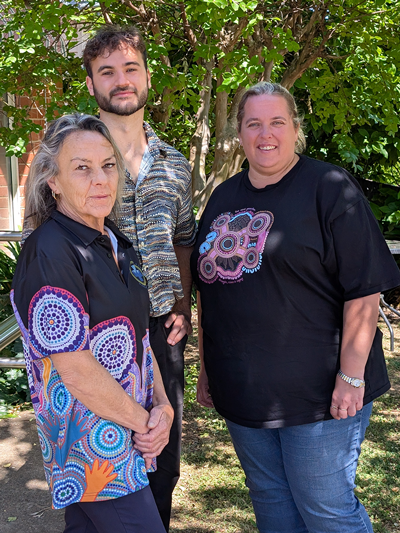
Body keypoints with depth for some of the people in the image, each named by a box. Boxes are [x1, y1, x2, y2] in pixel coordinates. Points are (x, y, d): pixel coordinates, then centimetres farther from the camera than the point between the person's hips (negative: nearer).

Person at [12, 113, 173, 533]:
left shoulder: (117, 243, 8)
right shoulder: (49, 252, -20)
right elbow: (75, 369, -22)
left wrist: (163, 406, 0)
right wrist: (143, 420, -11)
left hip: (133, 430, 8)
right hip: (92, 446, -8)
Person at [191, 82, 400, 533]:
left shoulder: (329, 188, -7)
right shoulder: (223, 198, 12)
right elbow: (209, 285, 17)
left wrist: (352, 376, -16)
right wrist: (207, 367, 17)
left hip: (316, 391, -6)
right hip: (242, 391, 6)